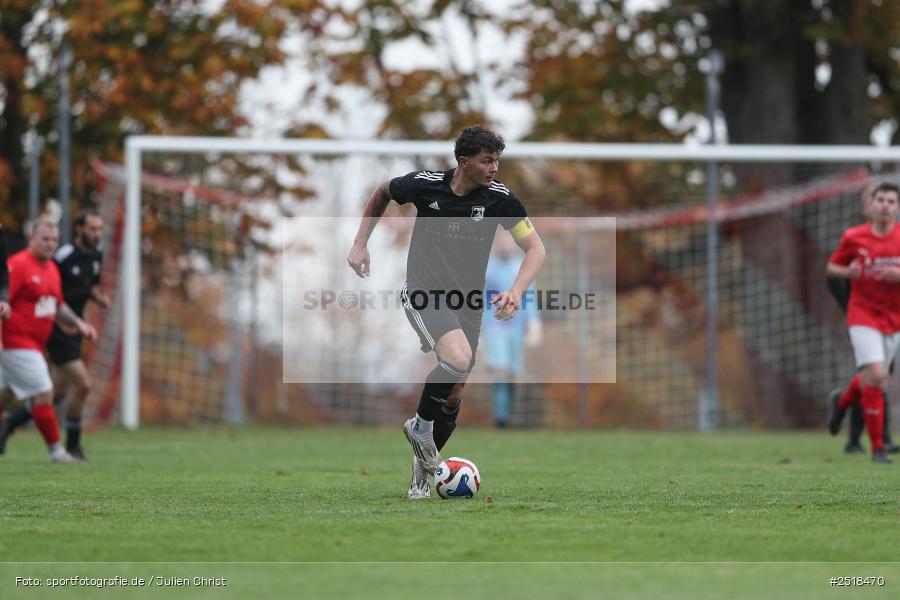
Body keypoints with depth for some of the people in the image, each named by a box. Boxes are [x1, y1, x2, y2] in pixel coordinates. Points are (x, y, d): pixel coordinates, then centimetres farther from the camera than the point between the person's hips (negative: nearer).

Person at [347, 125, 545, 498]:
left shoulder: (499, 197, -9)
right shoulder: (424, 184, -10)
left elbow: (535, 248, -6)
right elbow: (382, 193, 12)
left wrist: (516, 291, -23)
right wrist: (360, 244, 8)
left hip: (467, 303, 3)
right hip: (424, 294, -3)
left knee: (453, 398, 7)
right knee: (458, 358, -30)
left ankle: (422, 470, 29)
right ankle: (421, 426, -5)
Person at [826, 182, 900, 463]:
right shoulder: (853, 237, -5)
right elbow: (831, 267, 7)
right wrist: (849, 272, -14)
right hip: (863, 316, -3)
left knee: (873, 379, 14)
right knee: (875, 376, -17)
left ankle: (842, 402, 49)